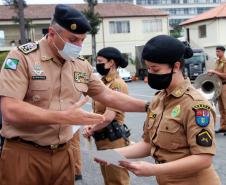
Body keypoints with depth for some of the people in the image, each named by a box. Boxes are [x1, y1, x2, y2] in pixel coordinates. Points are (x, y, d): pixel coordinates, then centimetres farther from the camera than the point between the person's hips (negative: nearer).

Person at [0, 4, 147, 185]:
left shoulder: (82, 65, 6)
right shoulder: (22, 57, -13)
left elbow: (108, 96, 14)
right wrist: (64, 117, -27)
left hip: (64, 153, 5)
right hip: (24, 154, -5)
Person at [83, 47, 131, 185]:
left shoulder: (117, 84, -17)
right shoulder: (103, 82, 11)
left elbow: (109, 116, -24)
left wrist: (91, 130, -10)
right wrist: (90, 126, -3)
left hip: (113, 139, -9)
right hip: (102, 139, 9)